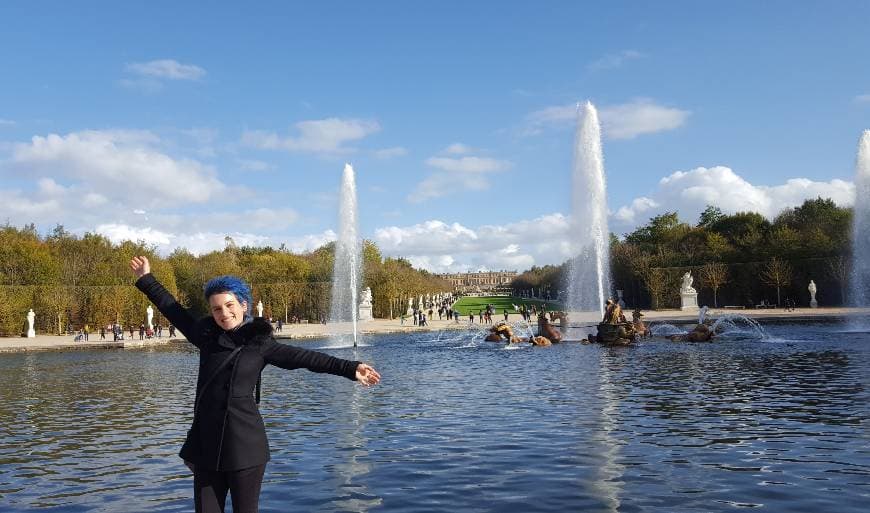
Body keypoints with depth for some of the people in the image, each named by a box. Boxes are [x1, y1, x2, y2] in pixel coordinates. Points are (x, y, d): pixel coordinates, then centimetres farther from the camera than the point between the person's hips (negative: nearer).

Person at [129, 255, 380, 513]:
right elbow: (173, 309, 20)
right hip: (207, 446, 3)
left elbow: (306, 358, -4)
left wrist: (351, 369, -9)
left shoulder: (260, 343, -1)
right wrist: (146, 279, 29)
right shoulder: (207, 336, 7)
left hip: (245, 446, -3)